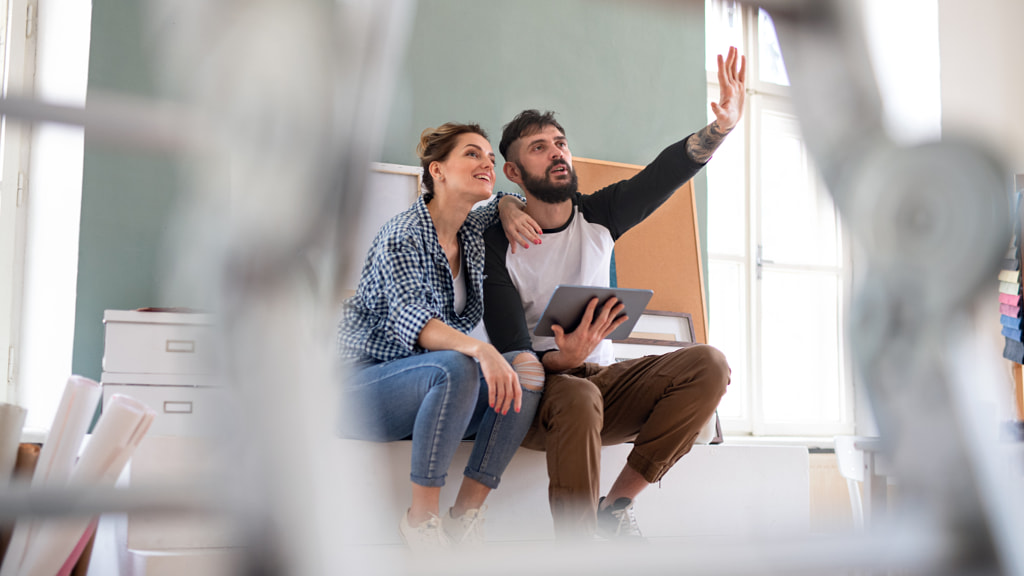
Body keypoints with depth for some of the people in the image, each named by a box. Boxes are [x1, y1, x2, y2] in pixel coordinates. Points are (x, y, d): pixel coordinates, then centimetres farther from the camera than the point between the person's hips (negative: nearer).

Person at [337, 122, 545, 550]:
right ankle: (421, 517, -24)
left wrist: (508, 206, 4)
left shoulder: (472, 230, 8)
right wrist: (480, 350, -48)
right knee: (455, 368, -36)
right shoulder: (402, 236, -15)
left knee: (527, 367, -18)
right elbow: (410, 321, -31)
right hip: (368, 385, -7)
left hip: (433, 389, 7)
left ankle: (464, 515, -20)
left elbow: (507, 201, 31)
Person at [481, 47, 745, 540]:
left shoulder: (597, 216, 6)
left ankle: (617, 504, -15)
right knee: (578, 399, -40)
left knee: (708, 364, -19)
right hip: (538, 388, -5)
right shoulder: (498, 244, -7)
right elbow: (511, 352, -14)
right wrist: (562, 359, -37)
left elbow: (666, 173, -11)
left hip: (603, 378, 5)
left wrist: (722, 126, -29)